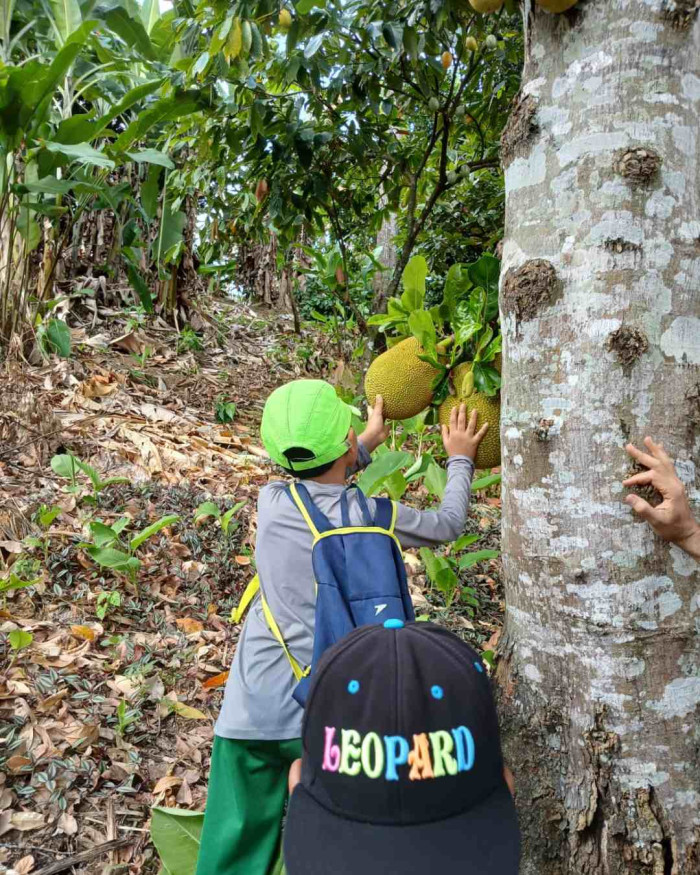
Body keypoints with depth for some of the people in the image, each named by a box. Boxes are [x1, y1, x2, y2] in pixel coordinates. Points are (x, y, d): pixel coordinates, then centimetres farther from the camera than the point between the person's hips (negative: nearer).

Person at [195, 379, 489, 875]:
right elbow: (449, 524, 8)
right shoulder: (377, 516, -12)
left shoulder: (272, 502, -6)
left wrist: (370, 443, 30)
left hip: (252, 710, 2)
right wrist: (460, 459, 23)